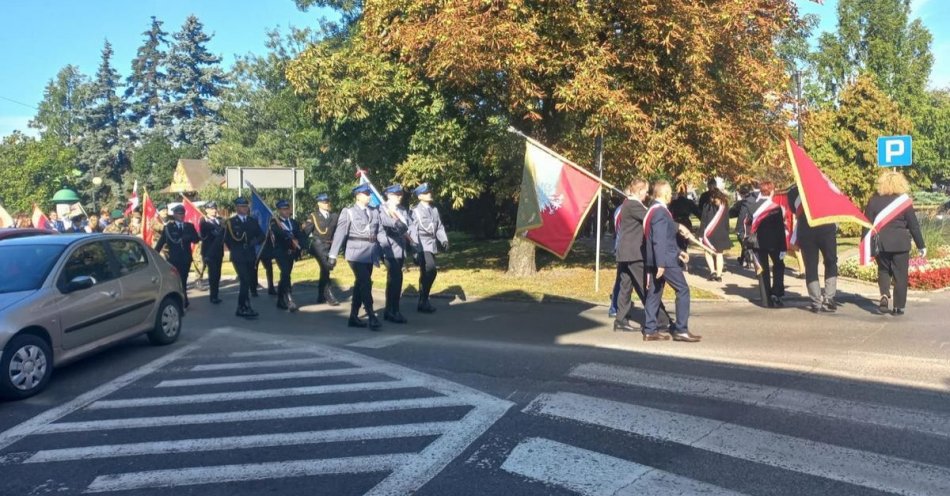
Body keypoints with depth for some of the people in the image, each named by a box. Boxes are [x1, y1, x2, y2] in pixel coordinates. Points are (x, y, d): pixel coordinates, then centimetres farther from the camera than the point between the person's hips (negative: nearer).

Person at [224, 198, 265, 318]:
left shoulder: (253, 221, 13)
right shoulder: (231, 222, 0)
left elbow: (261, 235, 8)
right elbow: (227, 240, 1)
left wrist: (255, 241, -9)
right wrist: (234, 250, -1)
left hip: (251, 256, 5)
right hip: (238, 257, -5)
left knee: (248, 282, 8)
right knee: (245, 281, -15)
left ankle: (241, 308, 19)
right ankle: (246, 308, -11)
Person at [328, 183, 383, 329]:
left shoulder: (374, 212, 11)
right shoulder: (348, 212, -2)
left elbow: (379, 232, 8)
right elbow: (340, 234, -5)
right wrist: (332, 255, -9)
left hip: (371, 253, 5)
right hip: (356, 253, -5)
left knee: (360, 284, 12)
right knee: (365, 283, -12)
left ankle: (354, 317, 21)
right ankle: (372, 317, -9)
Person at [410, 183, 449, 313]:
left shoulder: (434, 210, 14)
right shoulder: (416, 210, -5)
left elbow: (439, 227, 14)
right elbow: (413, 230, -11)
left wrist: (444, 240, -1)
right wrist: (415, 249, -19)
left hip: (432, 245, 7)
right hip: (421, 246, -7)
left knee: (426, 273, 12)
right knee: (431, 270, -19)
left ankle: (423, 301, 22)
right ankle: (423, 301, -11)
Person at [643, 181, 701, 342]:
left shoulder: (654, 209, 15)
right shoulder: (660, 212, -17)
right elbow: (659, 240, -23)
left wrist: (678, 251, 18)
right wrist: (661, 264, -26)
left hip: (654, 260, 10)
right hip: (665, 260, -10)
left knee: (654, 293, 9)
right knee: (683, 290, -3)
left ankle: (650, 330, 12)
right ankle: (681, 330, -1)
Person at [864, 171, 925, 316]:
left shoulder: (874, 201, 0)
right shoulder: (904, 201, -4)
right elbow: (914, 225, 0)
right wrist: (921, 245, 8)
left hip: (880, 244, 2)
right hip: (900, 244, -2)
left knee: (883, 270, 18)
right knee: (900, 275, 7)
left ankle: (884, 296, -5)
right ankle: (898, 307, 10)